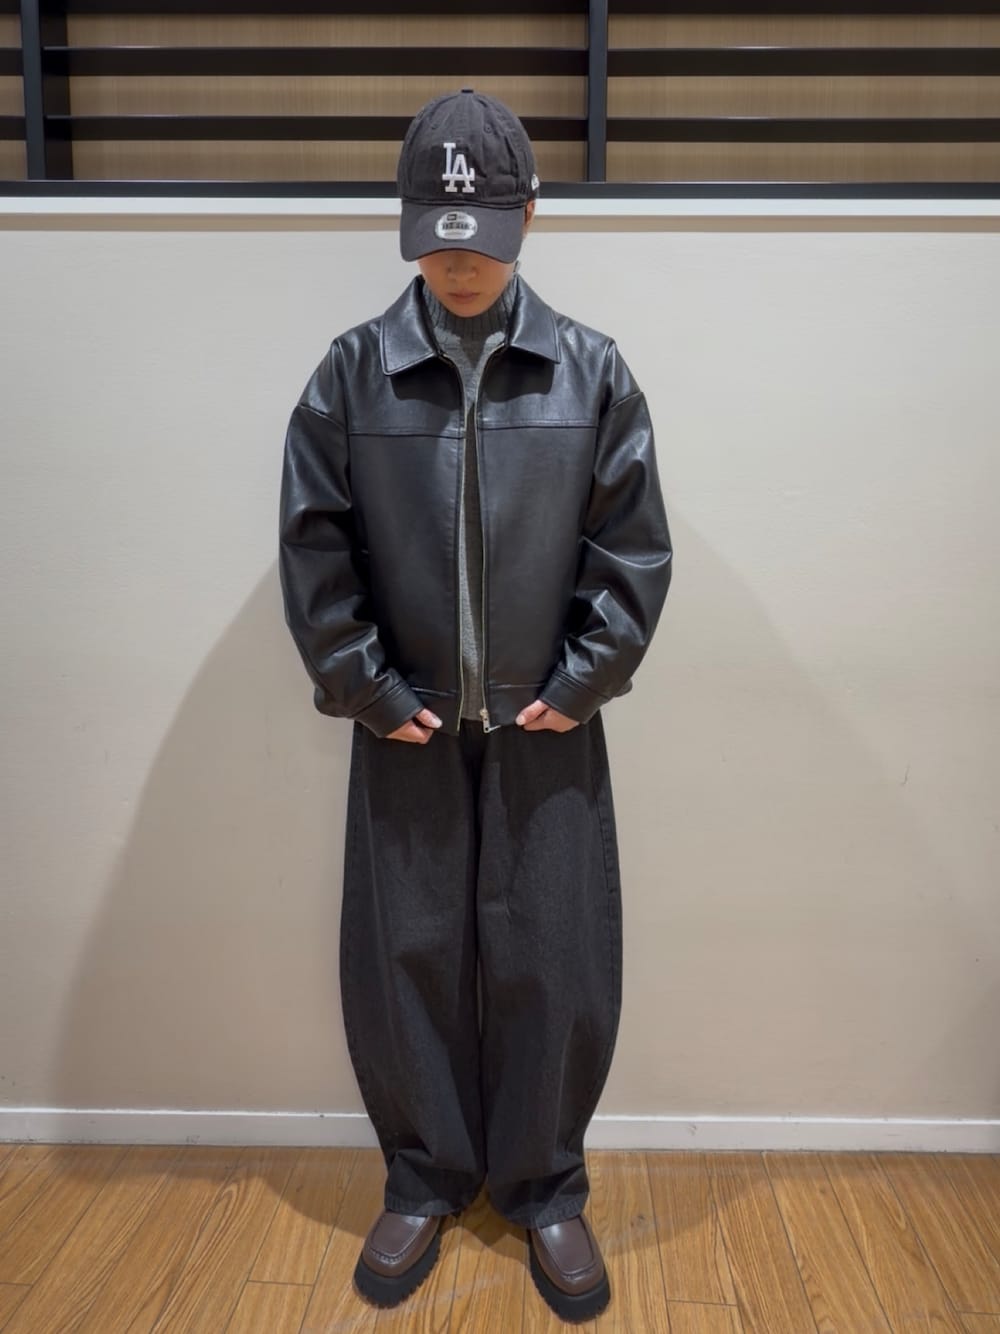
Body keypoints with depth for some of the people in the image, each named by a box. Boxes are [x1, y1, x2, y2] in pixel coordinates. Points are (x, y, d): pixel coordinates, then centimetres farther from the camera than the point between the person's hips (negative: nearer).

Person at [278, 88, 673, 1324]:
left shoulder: (591, 371, -1)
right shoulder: (354, 370, -1)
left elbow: (633, 547, 2)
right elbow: (313, 547, 0)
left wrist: (581, 679, -3)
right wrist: (364, 687, -3)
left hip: (548, 728, 0)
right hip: (406, 729, 1)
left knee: (555, 967, 7)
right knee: (403, 959, 9)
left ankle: (544, 1187, 31)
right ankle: (424, 1179, 33)